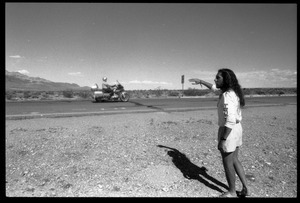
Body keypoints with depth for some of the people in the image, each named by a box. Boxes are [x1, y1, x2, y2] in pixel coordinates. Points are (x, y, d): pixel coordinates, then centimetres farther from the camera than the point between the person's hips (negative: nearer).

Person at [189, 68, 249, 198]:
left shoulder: (227, 96, -24)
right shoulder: (232, 91, 6)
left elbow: (230, 120, -29)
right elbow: (215, 88, 25)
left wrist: (222, 139, -24)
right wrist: (201, 81, 27)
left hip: (228, 131, -9)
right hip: (237, 129, 9)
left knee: (227, 163, 10)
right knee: (234, 160, 23)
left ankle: (232, 192, 28)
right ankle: (245, 188, 32)